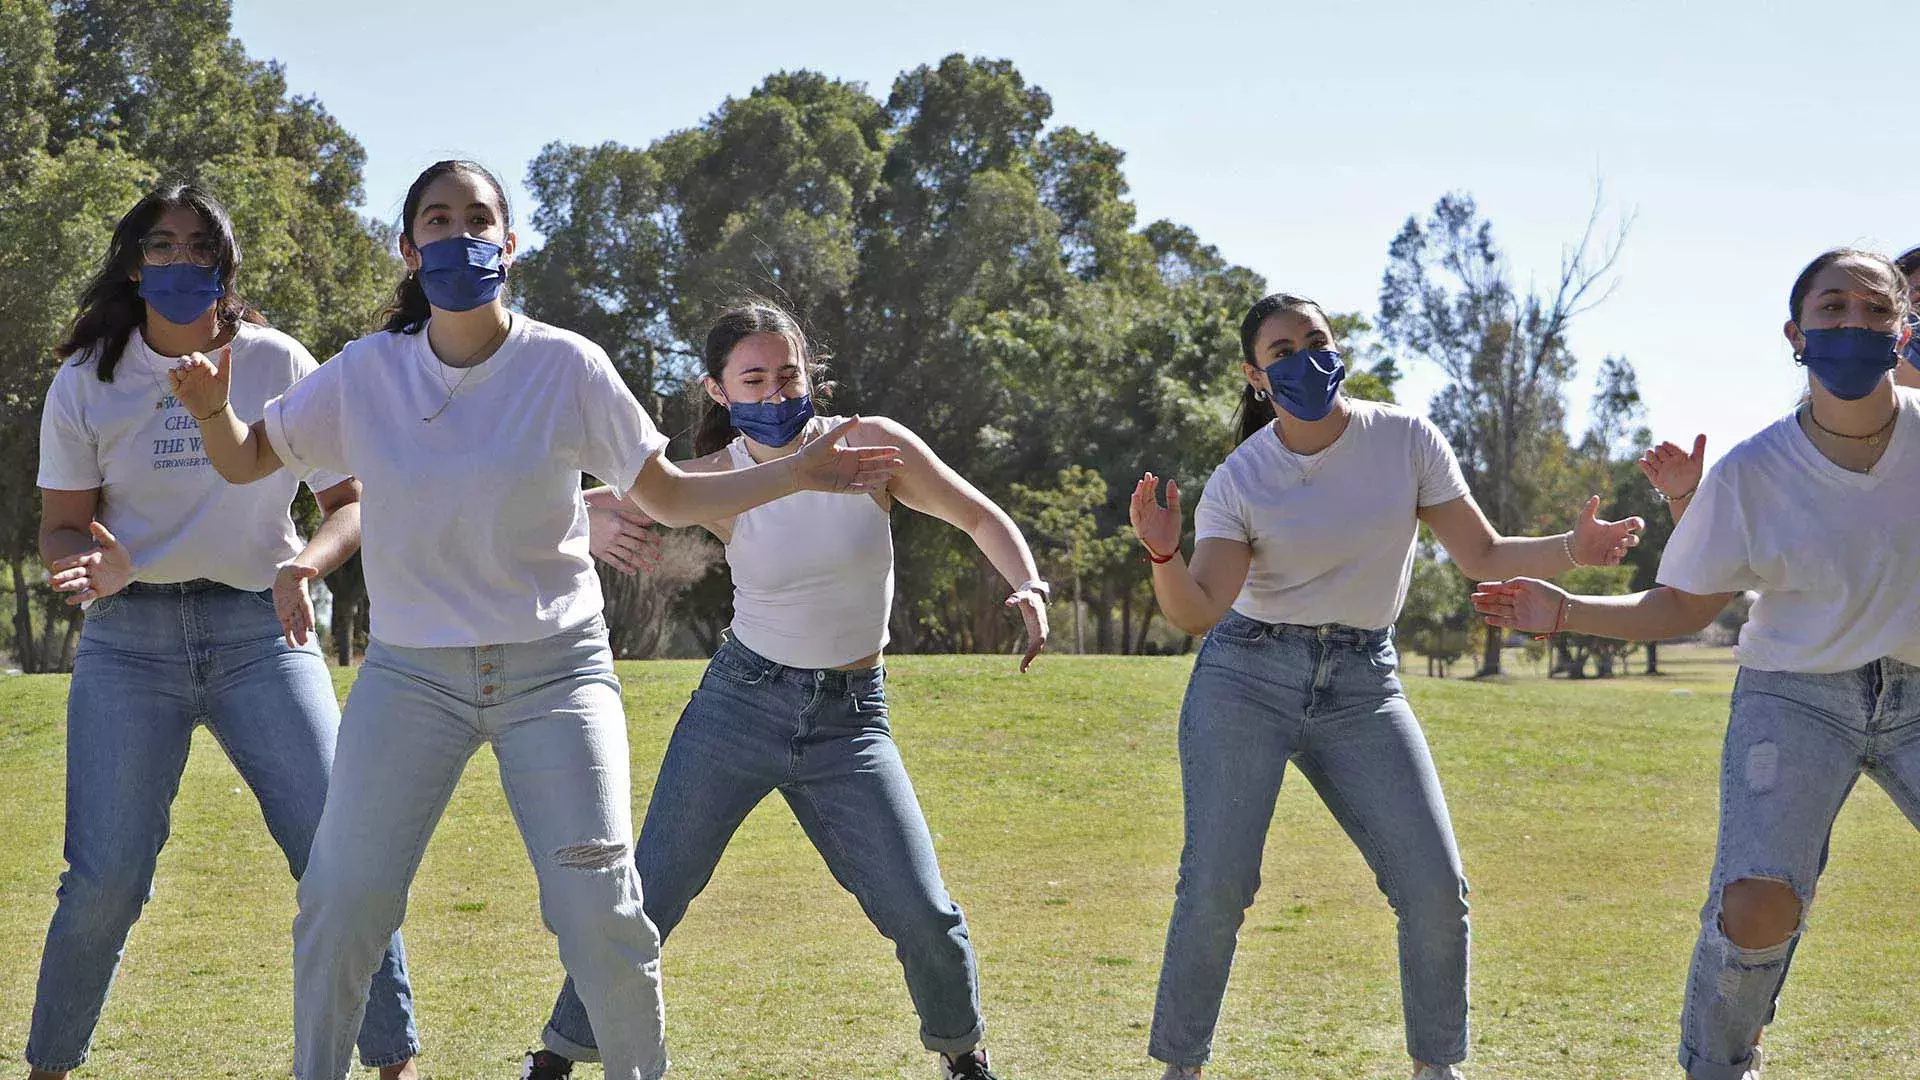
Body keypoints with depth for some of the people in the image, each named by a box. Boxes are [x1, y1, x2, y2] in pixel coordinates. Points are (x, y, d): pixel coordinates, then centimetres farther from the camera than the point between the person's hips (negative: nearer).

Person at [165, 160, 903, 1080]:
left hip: (555, 668, -1)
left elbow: (668, 496, 1)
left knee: (601, 916, -9)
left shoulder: (566, 366, -5)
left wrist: (796, 475, -10)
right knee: (340, 910, -3)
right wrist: (212, 410, -13)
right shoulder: (365, 374, 0)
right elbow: (245, 462, 9)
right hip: (410, 675, 2)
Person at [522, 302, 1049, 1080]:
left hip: (849, 722, 0)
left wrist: (1029, 588, -16)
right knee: (645, 901, -2)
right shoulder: (710, 483, -8)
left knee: (925, 917, -6)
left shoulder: (870, 447, -8)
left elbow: (980, 518, 3)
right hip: (738, 703, 0)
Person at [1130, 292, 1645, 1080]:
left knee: (1437, 891, -6)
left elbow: (1483, 555, -2)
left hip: (1362, 688, 2)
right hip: (1246, 682, -2)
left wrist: (1571, 549, -19)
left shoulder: (1406, 440, -4)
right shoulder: (1240, 481, -8)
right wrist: (1164, 555, -37)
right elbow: (1197, 611, -17)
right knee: (1215, 888, -10)